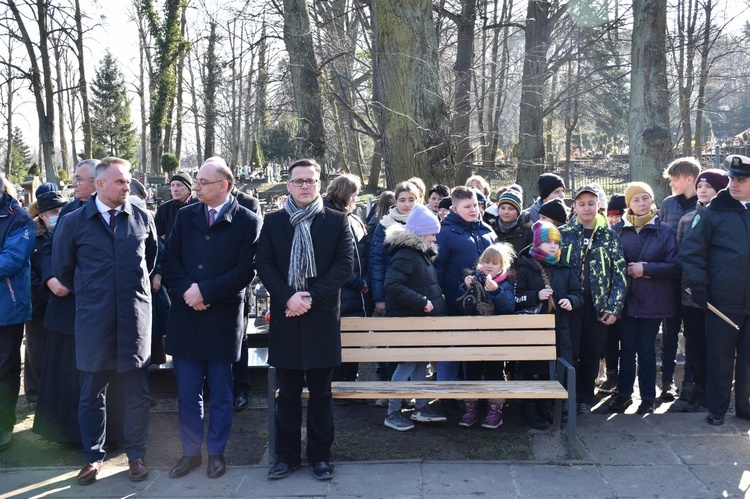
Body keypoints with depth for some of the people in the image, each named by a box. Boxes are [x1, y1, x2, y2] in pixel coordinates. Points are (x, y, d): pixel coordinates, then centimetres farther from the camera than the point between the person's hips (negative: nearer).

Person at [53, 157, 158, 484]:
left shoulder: (142, 219, 2)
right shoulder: (73, 222, -1)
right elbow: (63, 269, 10)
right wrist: (88, 294, 13)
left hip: (135, 318, 1)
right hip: (93, 320, 0)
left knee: (137, 392, 7)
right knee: (92, 392, 9)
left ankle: (135, 454, 22)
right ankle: (94, 456, 25)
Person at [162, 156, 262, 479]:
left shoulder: (247, 221, -4)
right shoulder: (185, 216, 8)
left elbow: (245, 271, -11)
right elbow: (170, 260, 5)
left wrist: (205, 291, -16)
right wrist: (186, 290, -12)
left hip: (223, 319, -3)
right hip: (186, 317, 3)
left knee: (220, 393, 10)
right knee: (187, 392, 10)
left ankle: (216, 452, 25)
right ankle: (191, 451, 25)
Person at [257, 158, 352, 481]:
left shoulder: (337, 221, 3)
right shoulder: (272, 222, 7)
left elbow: (344, 265, -4)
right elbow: (263, 264, 0)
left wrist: (312, 297, -14)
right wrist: (288, 296, -14)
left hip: (322, 318, -1)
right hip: (285, 316, 1)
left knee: (321, 393, 8)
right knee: (287, 393, 10)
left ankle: (319, 456, 19)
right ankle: (287, 455, 21)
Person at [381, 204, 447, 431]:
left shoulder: (421, 253, 15)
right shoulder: (405, 255, -18)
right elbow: (393, 286, -28)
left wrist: (436, 302, 12)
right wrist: (421, 302, -25)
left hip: (422, 319, 10)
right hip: (407, 321, -10)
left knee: (421, 362, 14)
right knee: (407, 365, -5)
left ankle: (422, 407, 24)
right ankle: (392, 413, 5)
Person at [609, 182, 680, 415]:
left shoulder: (665, 230, 1)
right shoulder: (618, 229, 4)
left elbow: (674, 267, -2)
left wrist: (646, 269, -12)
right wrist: (628, 270, -11)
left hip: (653, 300, -1)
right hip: (625, 298, 1)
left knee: (646, 348, 4)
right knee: (627, 346, 5)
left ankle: (648, 398, 15)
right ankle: (623, 394, 17)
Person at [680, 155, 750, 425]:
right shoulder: (712, 213, -1)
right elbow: (691, 251, -3)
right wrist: (698, 286, -10)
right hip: (722, 300, -3)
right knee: (720, 356, 5)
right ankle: (717, 408, 17)